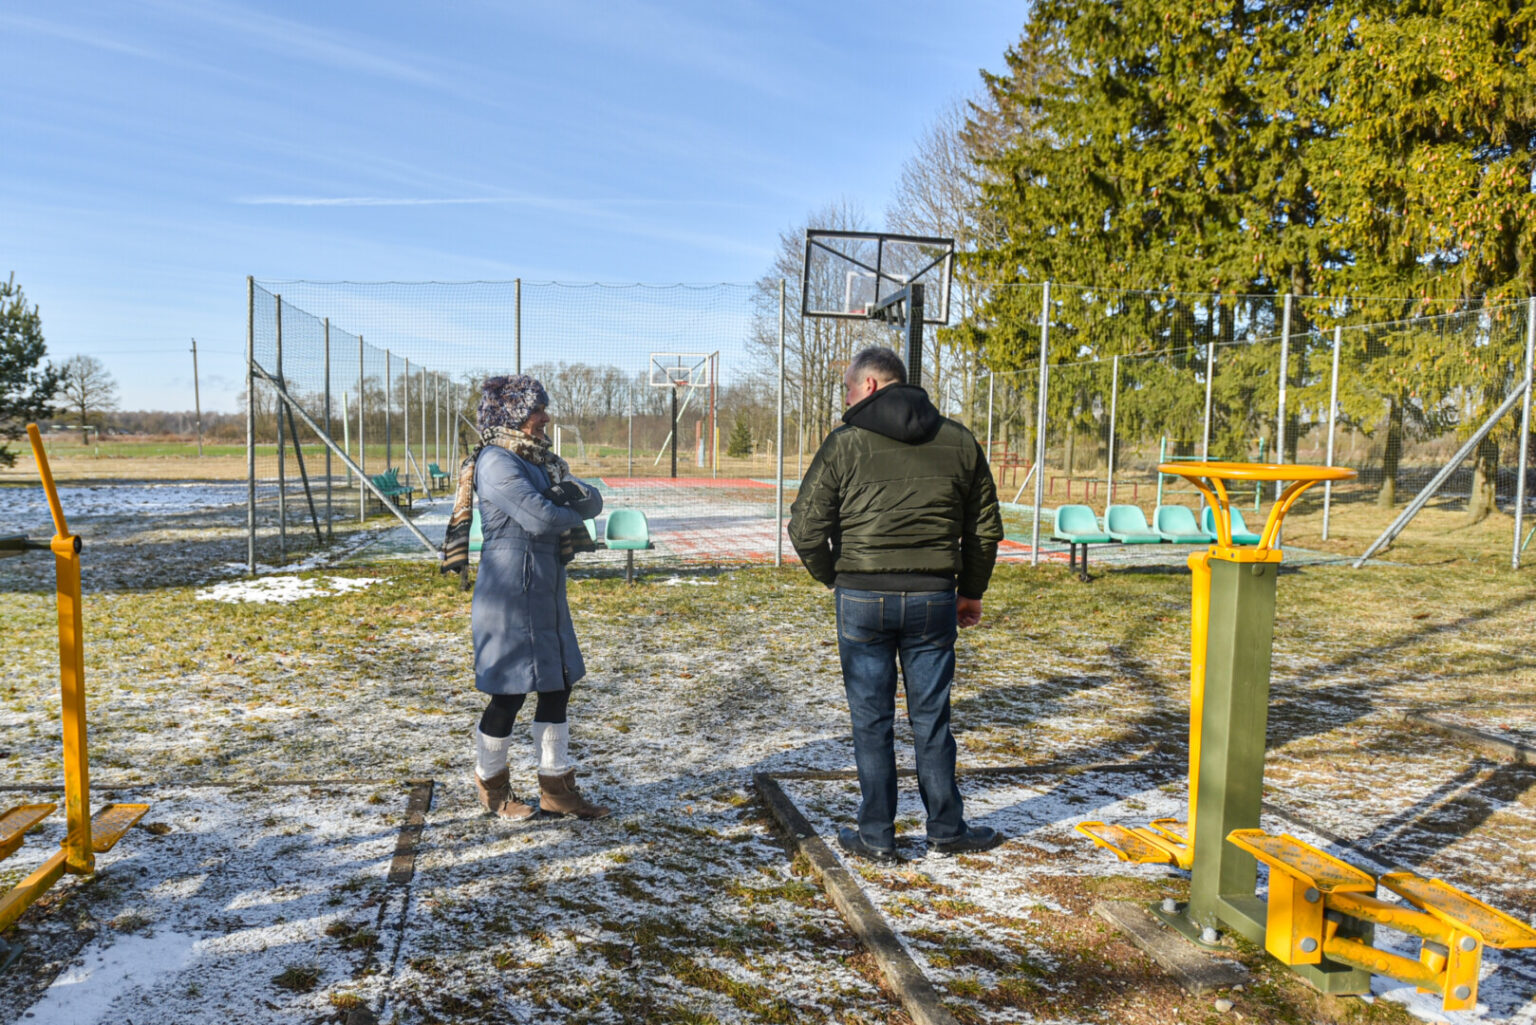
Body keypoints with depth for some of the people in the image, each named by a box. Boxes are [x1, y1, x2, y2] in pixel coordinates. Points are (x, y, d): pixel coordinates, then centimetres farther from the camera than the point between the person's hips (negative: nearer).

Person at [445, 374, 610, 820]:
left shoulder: (540, 459, 13)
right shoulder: (496, 462, -14)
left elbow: (593, 502, 9)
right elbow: (539, 517, -24)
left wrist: (572, 492, -14)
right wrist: (574, 517, -4)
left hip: (546, 590, 9)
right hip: (511, 589, -9)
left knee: (558, 686, 11)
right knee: (510, 693, 2)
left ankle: (556, 788, 23)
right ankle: (491, 786, 25)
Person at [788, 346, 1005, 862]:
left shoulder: (846, 443, -4)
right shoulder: (959, 441, 7)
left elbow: (806, 526, -5)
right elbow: (985, 527, 11)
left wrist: (832, 576, 12)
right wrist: (971, 591, 21)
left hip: (863, 598, -2)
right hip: (934, 597, 3)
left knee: (871, 719, 8)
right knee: (931, 716, 13)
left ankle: (876, 835, 17)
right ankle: (947, 829, 24)